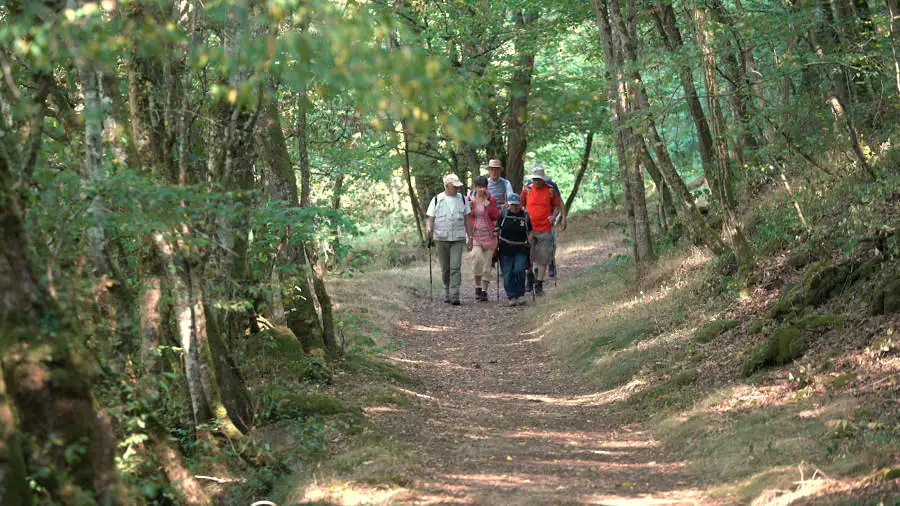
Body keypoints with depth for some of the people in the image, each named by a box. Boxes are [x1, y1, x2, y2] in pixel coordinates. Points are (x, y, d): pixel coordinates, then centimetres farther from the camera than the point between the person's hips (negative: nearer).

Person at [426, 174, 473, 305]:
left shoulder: (462, 199, 8)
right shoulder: (436, 200, 4)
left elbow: (467, 219, 13)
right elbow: (430, 218, 3)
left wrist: (469, 237, 10)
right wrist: (429, 228, -18)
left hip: (458, 239, 0)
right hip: (441, 239, 0)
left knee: (455, 267, -12)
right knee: (445, 269, 7)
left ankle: (454, 296, -15)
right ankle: (447, 293, 21)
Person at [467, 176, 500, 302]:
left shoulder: (491, 199, 4)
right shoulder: (470, 199, 5)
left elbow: (496, 217, 6)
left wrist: (490, 207, -11)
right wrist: (469, 208, -8)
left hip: (489, 234, 1)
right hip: (475, 234, -1)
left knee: (487, 263, 2)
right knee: (477, 258, -21)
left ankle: (484, 291, 12)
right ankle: (477, 286, -2)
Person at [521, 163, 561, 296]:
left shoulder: (550, 190, 2)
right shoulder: (527, 190, 4)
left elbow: (558, 206, 11)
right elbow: (520, 205, 15)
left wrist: (554, 216, -6)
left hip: (545, 230, -1)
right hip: (529, 229, 1)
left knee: (543, 259, 1)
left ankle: (539, 285, 8)